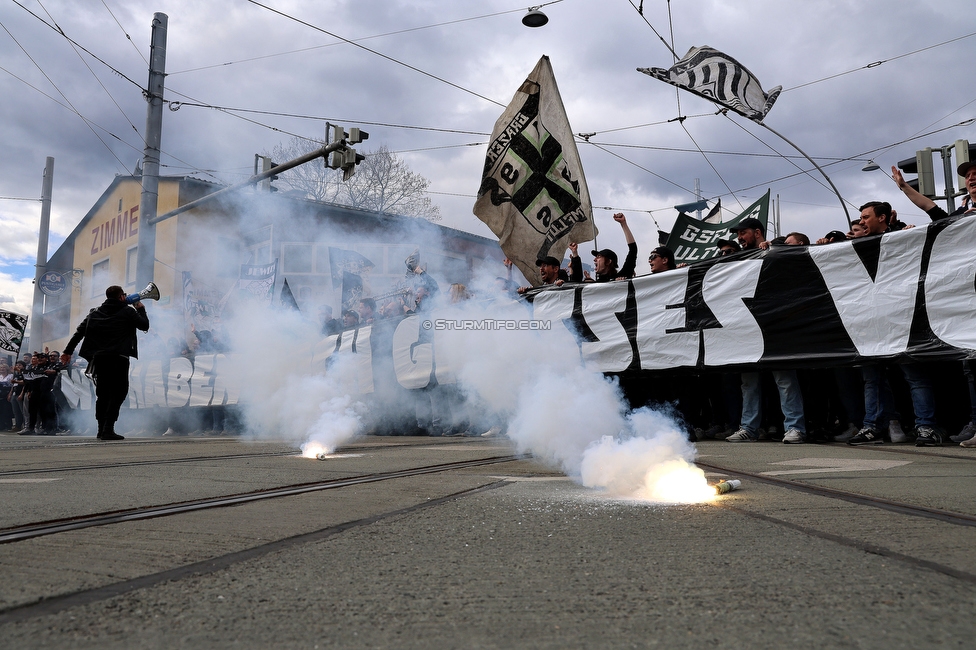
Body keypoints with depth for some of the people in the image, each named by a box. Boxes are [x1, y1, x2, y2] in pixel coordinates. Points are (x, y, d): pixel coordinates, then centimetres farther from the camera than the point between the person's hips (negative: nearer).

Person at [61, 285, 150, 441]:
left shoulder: (95, 312, 16)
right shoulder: (128, 311, 1)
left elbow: (79, 332, 11)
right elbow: (145, 325, 6)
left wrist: (68, 351, 13)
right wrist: (141, 309, 21)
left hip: (99, 358, 5)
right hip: (119, 358, -5)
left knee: (102, 394, 13)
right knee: (118, 393, -4)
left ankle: (101, 429, 14)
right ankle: (108, 429, -15)